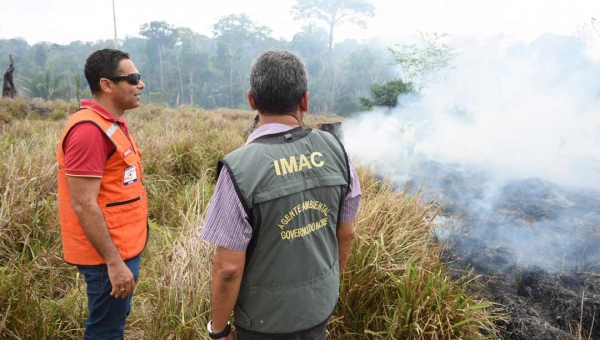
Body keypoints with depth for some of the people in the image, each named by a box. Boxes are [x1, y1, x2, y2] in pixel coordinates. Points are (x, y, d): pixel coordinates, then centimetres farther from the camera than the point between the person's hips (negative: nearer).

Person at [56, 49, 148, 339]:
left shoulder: (112, 123, 8)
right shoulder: (90, 129, -21)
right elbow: (83, 205, -23)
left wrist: (122, 255, 17)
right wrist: (114, 262, -21)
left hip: (123, 247, 9)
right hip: (110, 254, -9)